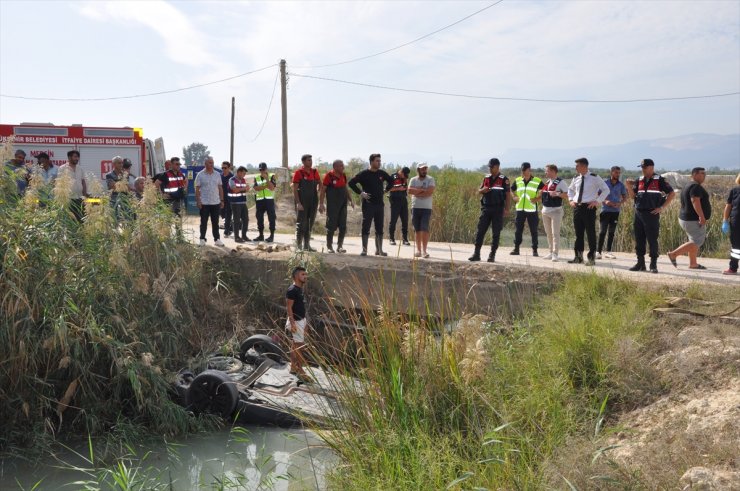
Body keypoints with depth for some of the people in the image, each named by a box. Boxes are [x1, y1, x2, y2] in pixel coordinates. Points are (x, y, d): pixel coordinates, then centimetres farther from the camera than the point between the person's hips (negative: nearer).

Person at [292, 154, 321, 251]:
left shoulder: (314, 172, 7)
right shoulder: (299, 173, -7)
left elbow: (320, 184, 22)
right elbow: (295, 189, -9)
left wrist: (317, 193, 9)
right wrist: (298, 203, -15)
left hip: (313, 202, 5)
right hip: (302, 202, -5)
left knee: (310, 224, 9)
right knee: (301, 224, -4)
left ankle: (307, 245, 18)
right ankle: (298, 246, 3)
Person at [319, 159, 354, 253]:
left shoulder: (343, 176, 9)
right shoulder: (329, 176, -9)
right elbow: (323, 190, -8)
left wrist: (350, 200, 17)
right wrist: (321, 204, -13)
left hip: (343, 204, 6)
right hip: (332, 205, -6)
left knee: (343, 226, 4)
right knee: (331, 226, 0)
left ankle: (340, 246, 13)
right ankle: (329, 246, 11)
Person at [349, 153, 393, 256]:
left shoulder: (382, 173, 7)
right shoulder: (364, 174, -5)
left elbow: (391, 181, 24)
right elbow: (351, 182, -6)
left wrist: (385, 190, 11)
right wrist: (360, 193, -10)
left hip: (380, 204, 4)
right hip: (368, 204, -4)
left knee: (379, 229, 8)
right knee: (366, 228, -3)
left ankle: (379, 250, 16)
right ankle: (364, 250, 3)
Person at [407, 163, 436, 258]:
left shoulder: (430, 179, 2)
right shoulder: (413, 180, 9)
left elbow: (430, 191, -13)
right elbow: (409, 190, -8)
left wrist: (417, 192, -9)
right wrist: (422, 190, -11)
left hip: (426, 208, -2)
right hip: (415, 207, 3)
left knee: (425, 229, -11)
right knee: (417, 230, 5)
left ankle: (424, 250, -9)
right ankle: (418, 250, 11)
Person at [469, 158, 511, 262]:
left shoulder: (504, 179, -2)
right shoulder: (486, 178, 12)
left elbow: (508, 195, -4)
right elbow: (479, 191, 18)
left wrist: (507, 209, -11)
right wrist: (482, 190, -6)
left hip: (498, 210, -4)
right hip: (486, 208, 4)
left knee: (496, 233, 1)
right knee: (480, 231, -1)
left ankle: (492, 255, 8)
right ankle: (476, 254, 2)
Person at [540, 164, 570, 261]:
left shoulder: (561, 182, -9)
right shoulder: (546, 182, 13)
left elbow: (567, 195, -13)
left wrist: (557, 193, -25)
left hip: (556, 210, -8)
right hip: (545, 210, 8)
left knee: (555, 233, -7)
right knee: (548, 233, 13)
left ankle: (555, 253, -6)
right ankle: (551, 252, 22)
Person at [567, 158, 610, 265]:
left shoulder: (594, 178, -6)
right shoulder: (576, 179, 9)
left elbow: (606, 190, -2)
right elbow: (570, 189, 28)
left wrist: (597, 201, -8)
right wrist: (571, 199, 12)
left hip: (589, 207, -5)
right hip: (577, 207, 5)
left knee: (590, 232, -2)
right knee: (578, 232, 10)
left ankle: (592, 257, 5)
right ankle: (578, 256, 18)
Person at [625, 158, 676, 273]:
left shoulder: (659, 180, -2)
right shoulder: (639, 181, 13)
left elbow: (672, 193, -2)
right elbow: (633, 196, 12)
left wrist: (662, 207, -7)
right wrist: (629, 186, -5)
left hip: (652, 214, -5)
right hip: (638, 213, 5)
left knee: (652, 240, -3)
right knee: (638, 240, 7)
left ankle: (653, 265, 4)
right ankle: (640, 264, 15)